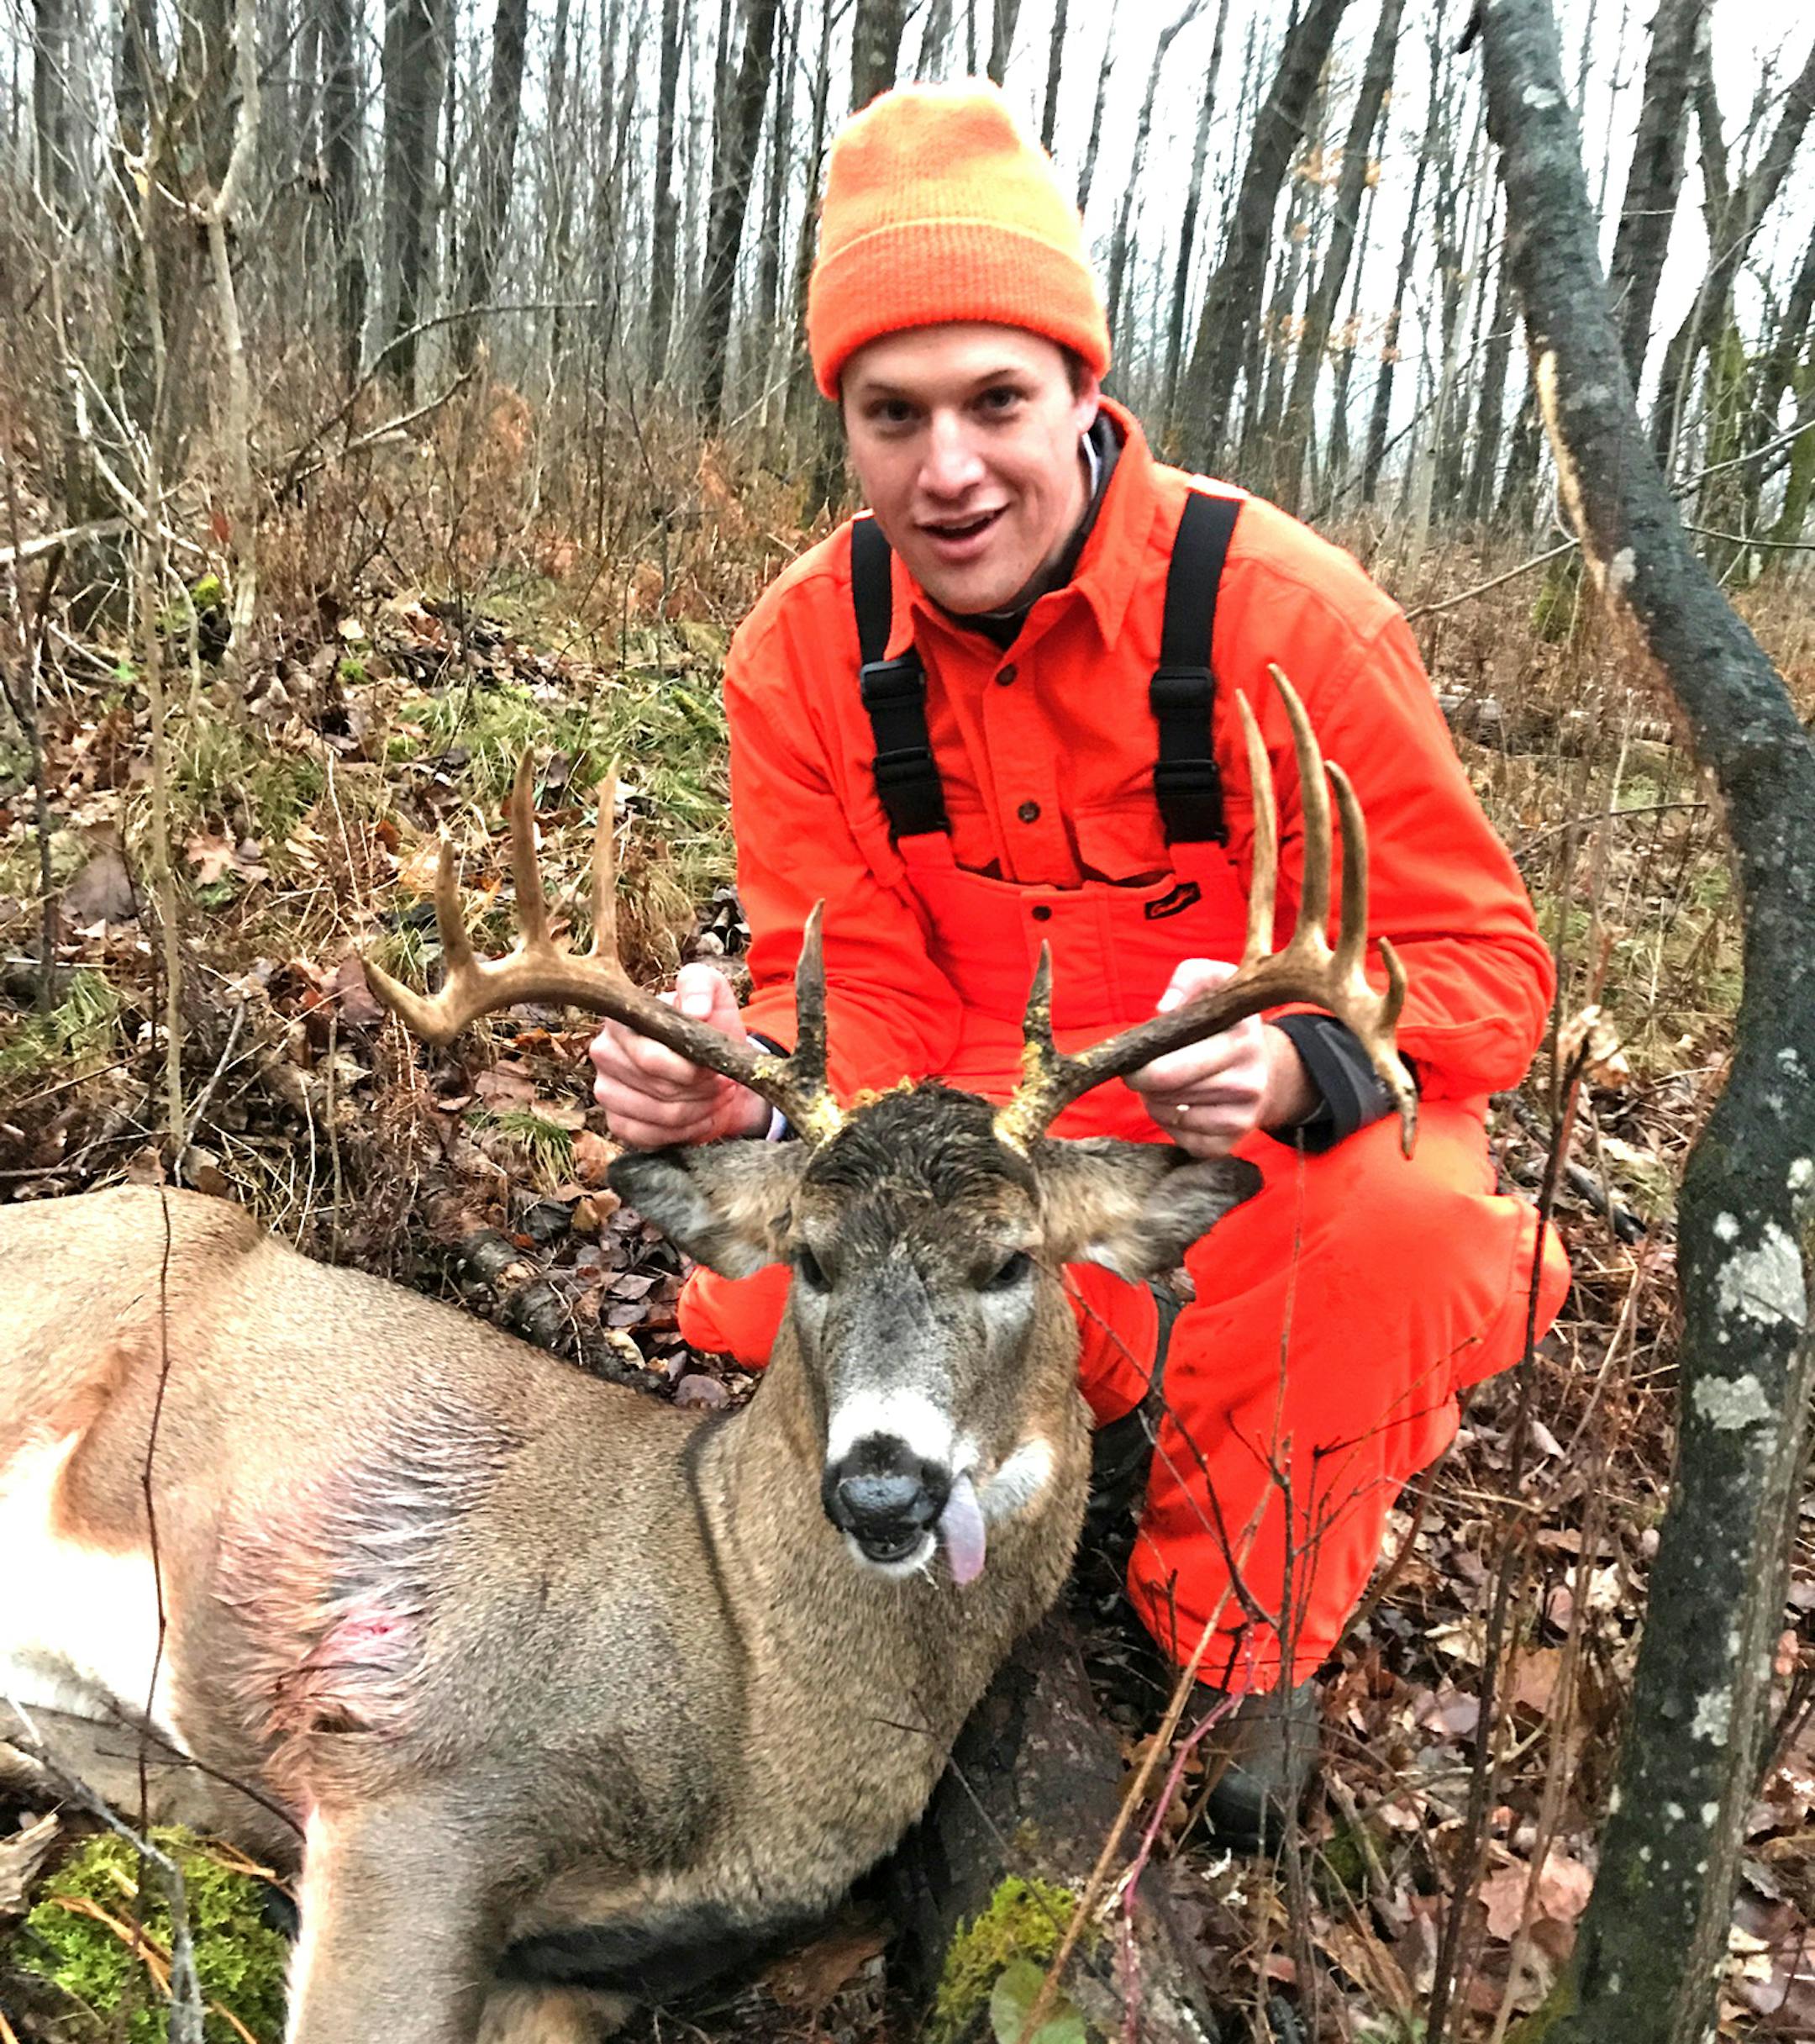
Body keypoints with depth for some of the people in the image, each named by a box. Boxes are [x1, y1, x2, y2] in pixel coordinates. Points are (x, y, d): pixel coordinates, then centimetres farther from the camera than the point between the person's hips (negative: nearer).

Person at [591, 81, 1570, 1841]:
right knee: (752, 1285, -22)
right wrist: (740, 1083, -31)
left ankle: (1245, 1645, -3)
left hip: (1268, 1139, -2)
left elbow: (1481, 962, -17)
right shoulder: (806, 651, -9)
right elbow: (852, 991, -7)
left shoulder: (1284, 617, -21)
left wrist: (1298, 1060, -39)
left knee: (1400, 1226, -34)